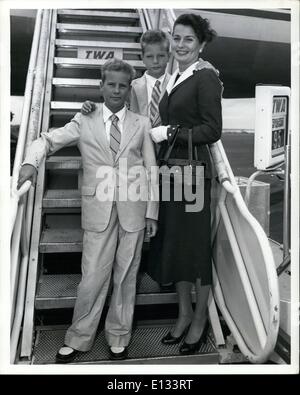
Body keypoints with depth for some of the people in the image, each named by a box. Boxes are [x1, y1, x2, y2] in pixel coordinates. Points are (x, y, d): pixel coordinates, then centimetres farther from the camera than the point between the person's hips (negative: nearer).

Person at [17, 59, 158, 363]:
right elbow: (46, 141, 8)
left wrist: (152, 211, 2)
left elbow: (151, 170, 7)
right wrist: (31, 162, -14)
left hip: (133, 208, 1)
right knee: (92, 278, 1)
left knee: (126, 276, 8)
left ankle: (118, 338, 26)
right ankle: (78, 339, 21)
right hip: (98, 208, -1)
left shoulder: (141, 124, 11)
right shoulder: (84, 122, 8)